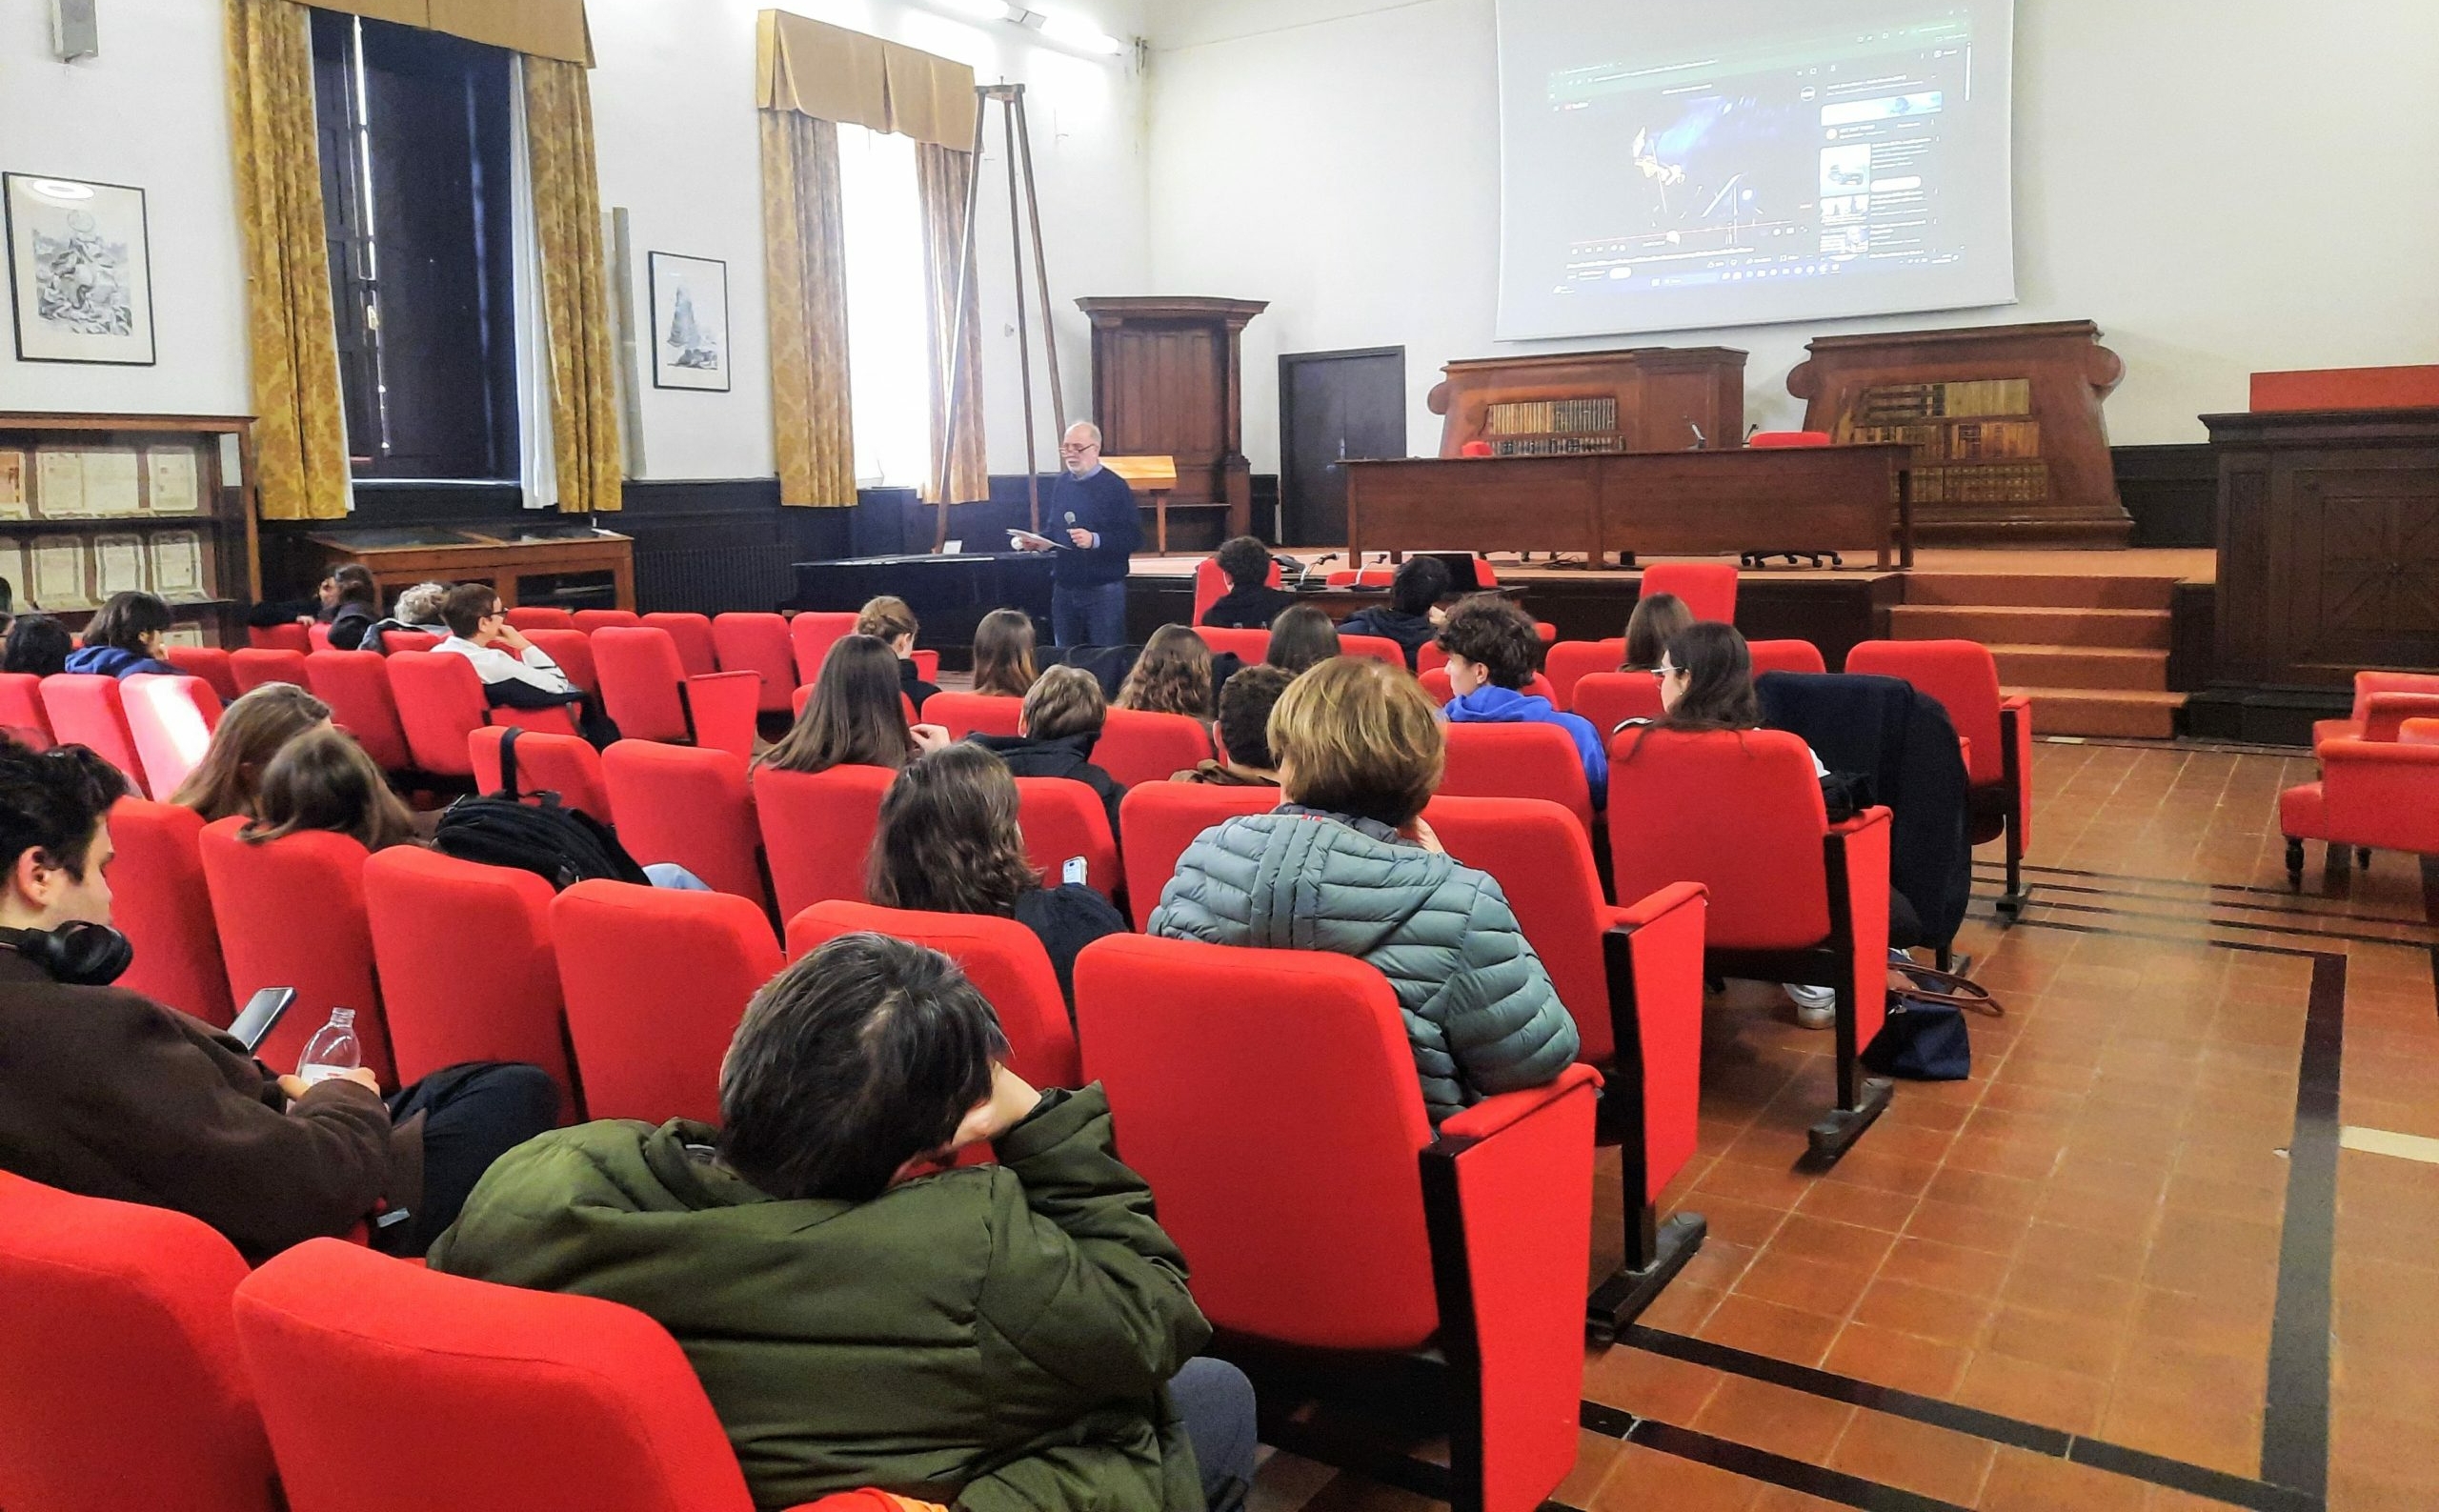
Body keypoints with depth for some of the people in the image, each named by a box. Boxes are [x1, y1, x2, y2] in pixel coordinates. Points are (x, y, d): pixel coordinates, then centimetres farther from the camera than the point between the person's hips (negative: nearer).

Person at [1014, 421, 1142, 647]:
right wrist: (1039, 542, -1)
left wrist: (1095, 540, -27)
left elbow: (1134, 537, -16)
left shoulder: (1114, 487, -10)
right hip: (1064, 588, 6)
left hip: (1103, 590, -6)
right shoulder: (1061, 484, 10)